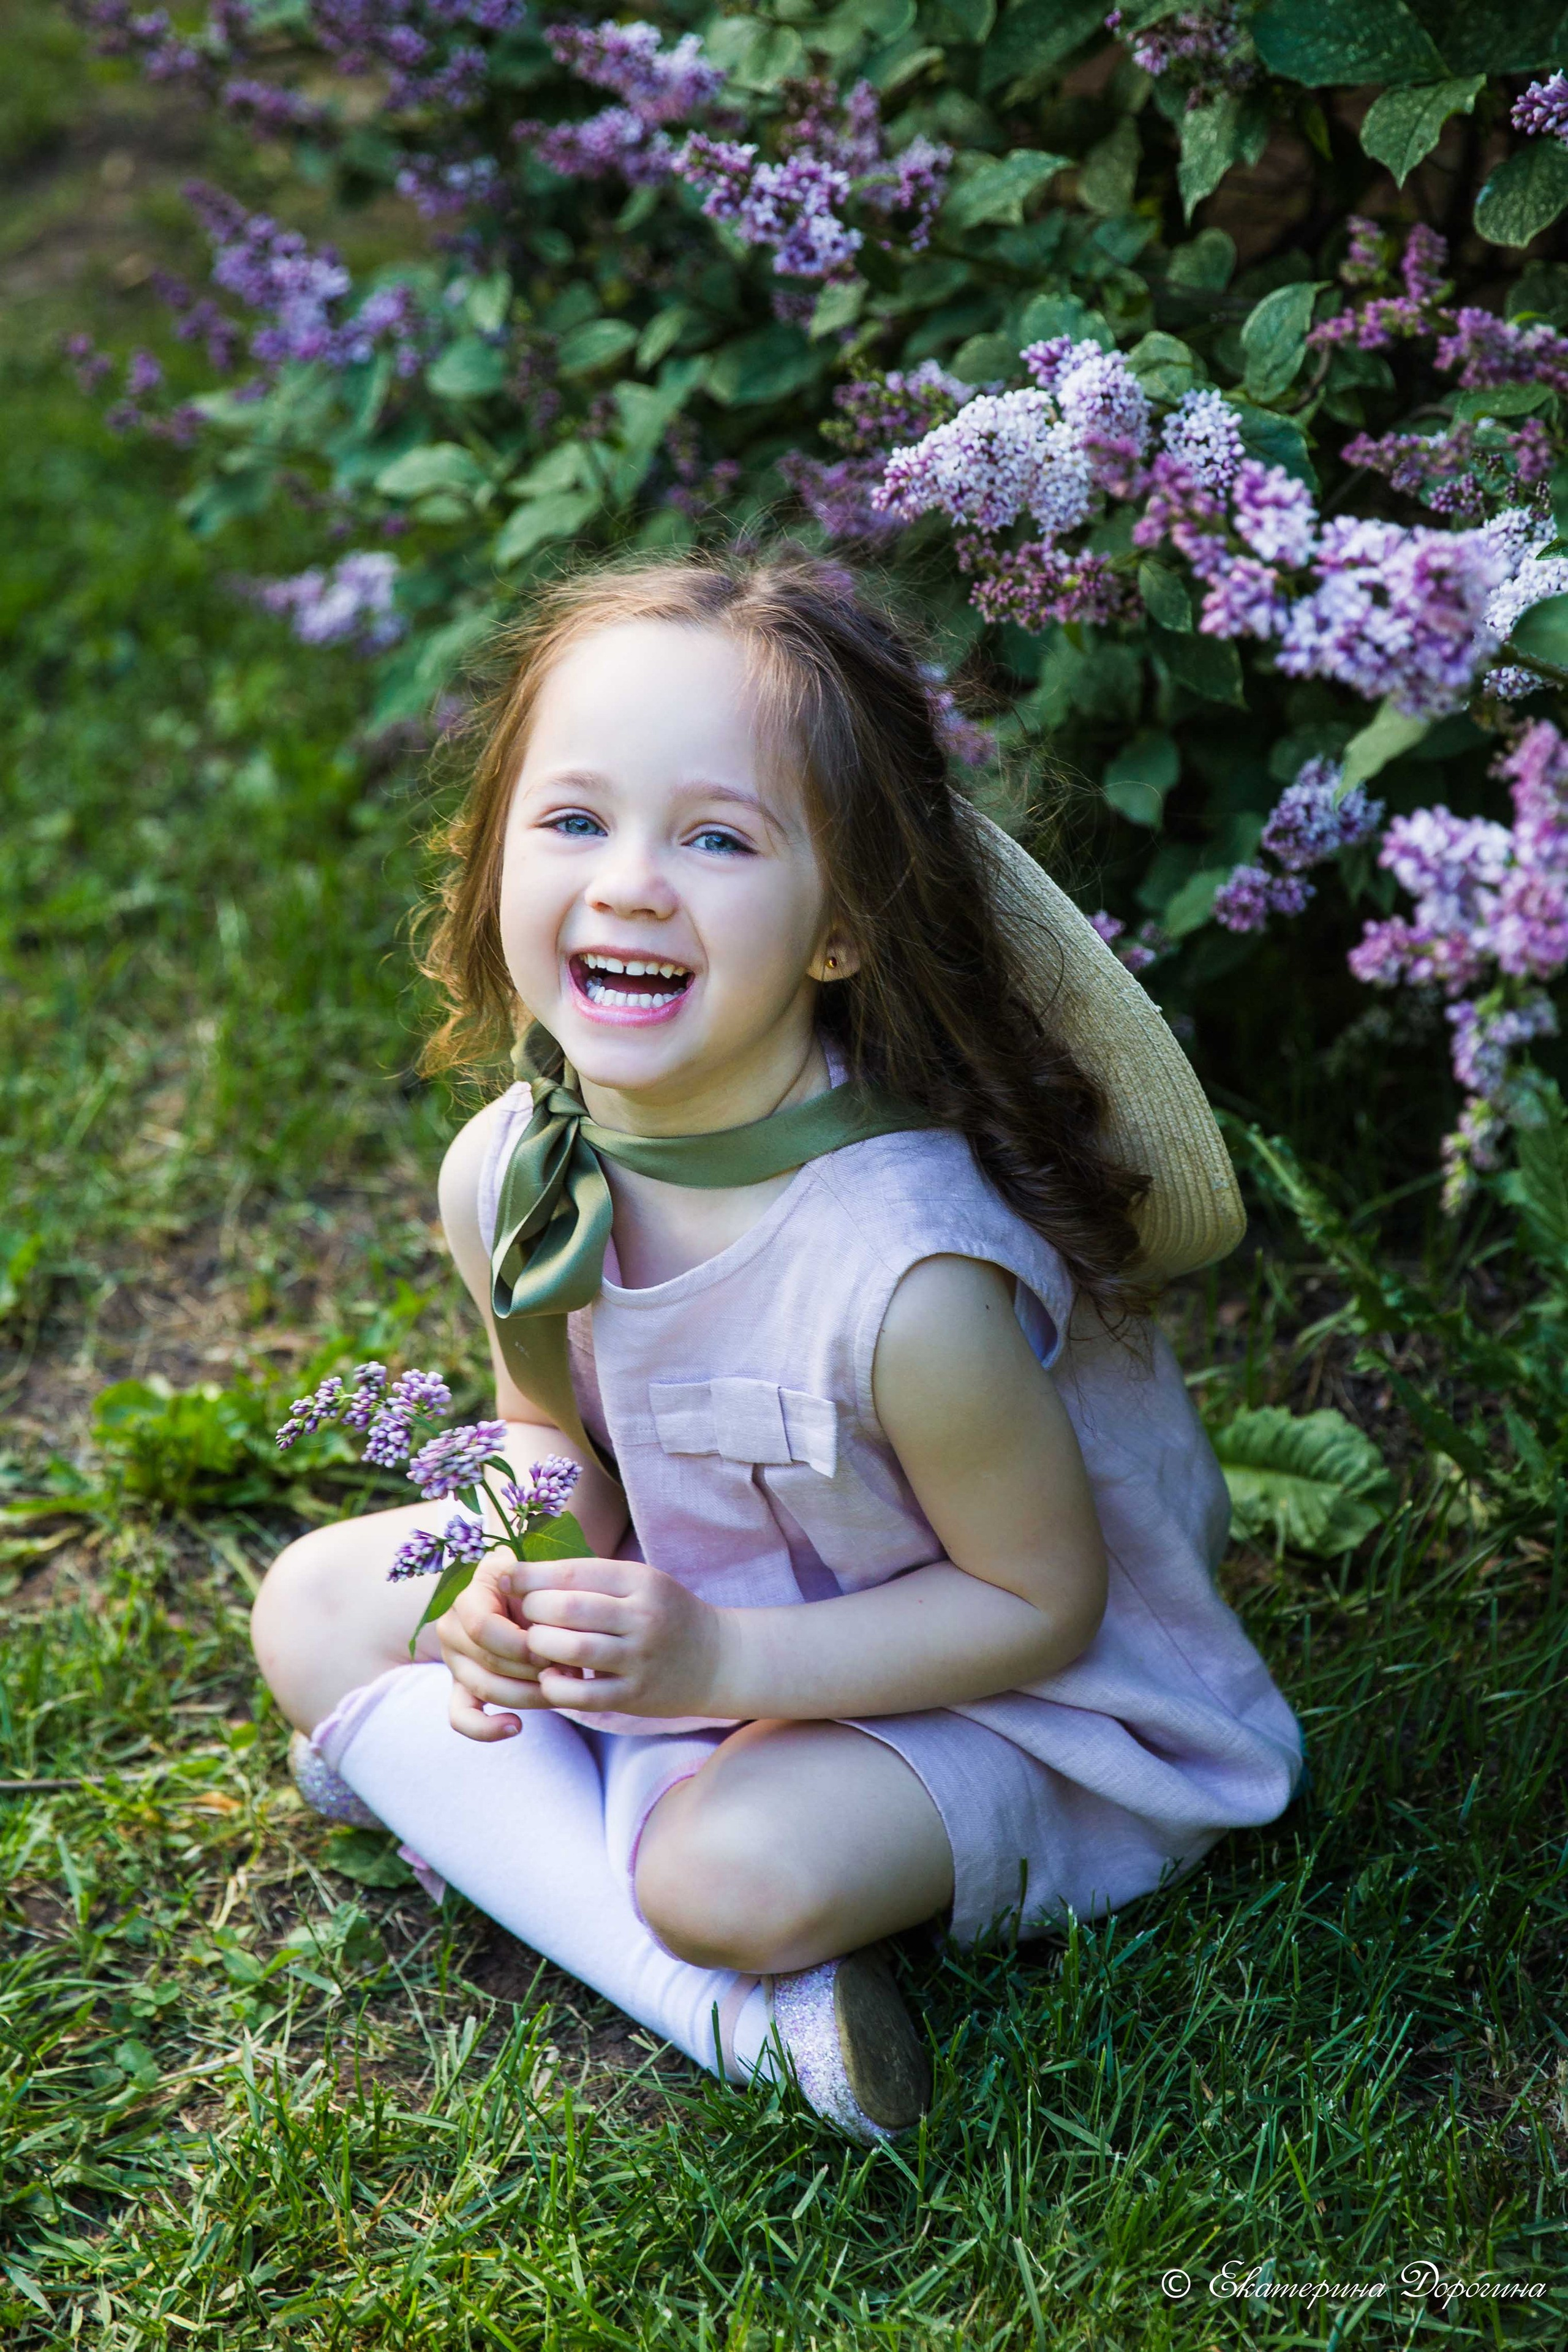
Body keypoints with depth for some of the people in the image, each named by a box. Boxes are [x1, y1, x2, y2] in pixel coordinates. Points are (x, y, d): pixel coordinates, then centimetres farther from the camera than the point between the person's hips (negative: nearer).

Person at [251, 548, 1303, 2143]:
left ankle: (463, 1799, -1)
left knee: (736, 1872, -34)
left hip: (977, 1693, -7)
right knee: (312, 1599, -3)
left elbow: (1039, 1602, -21)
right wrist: (522, 1585, -17)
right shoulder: (506, 1175, -16)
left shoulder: (909, 1274, -36)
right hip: (679, 1609, 7)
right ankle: (720, 2006, -12)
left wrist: (722, 1659, -29)